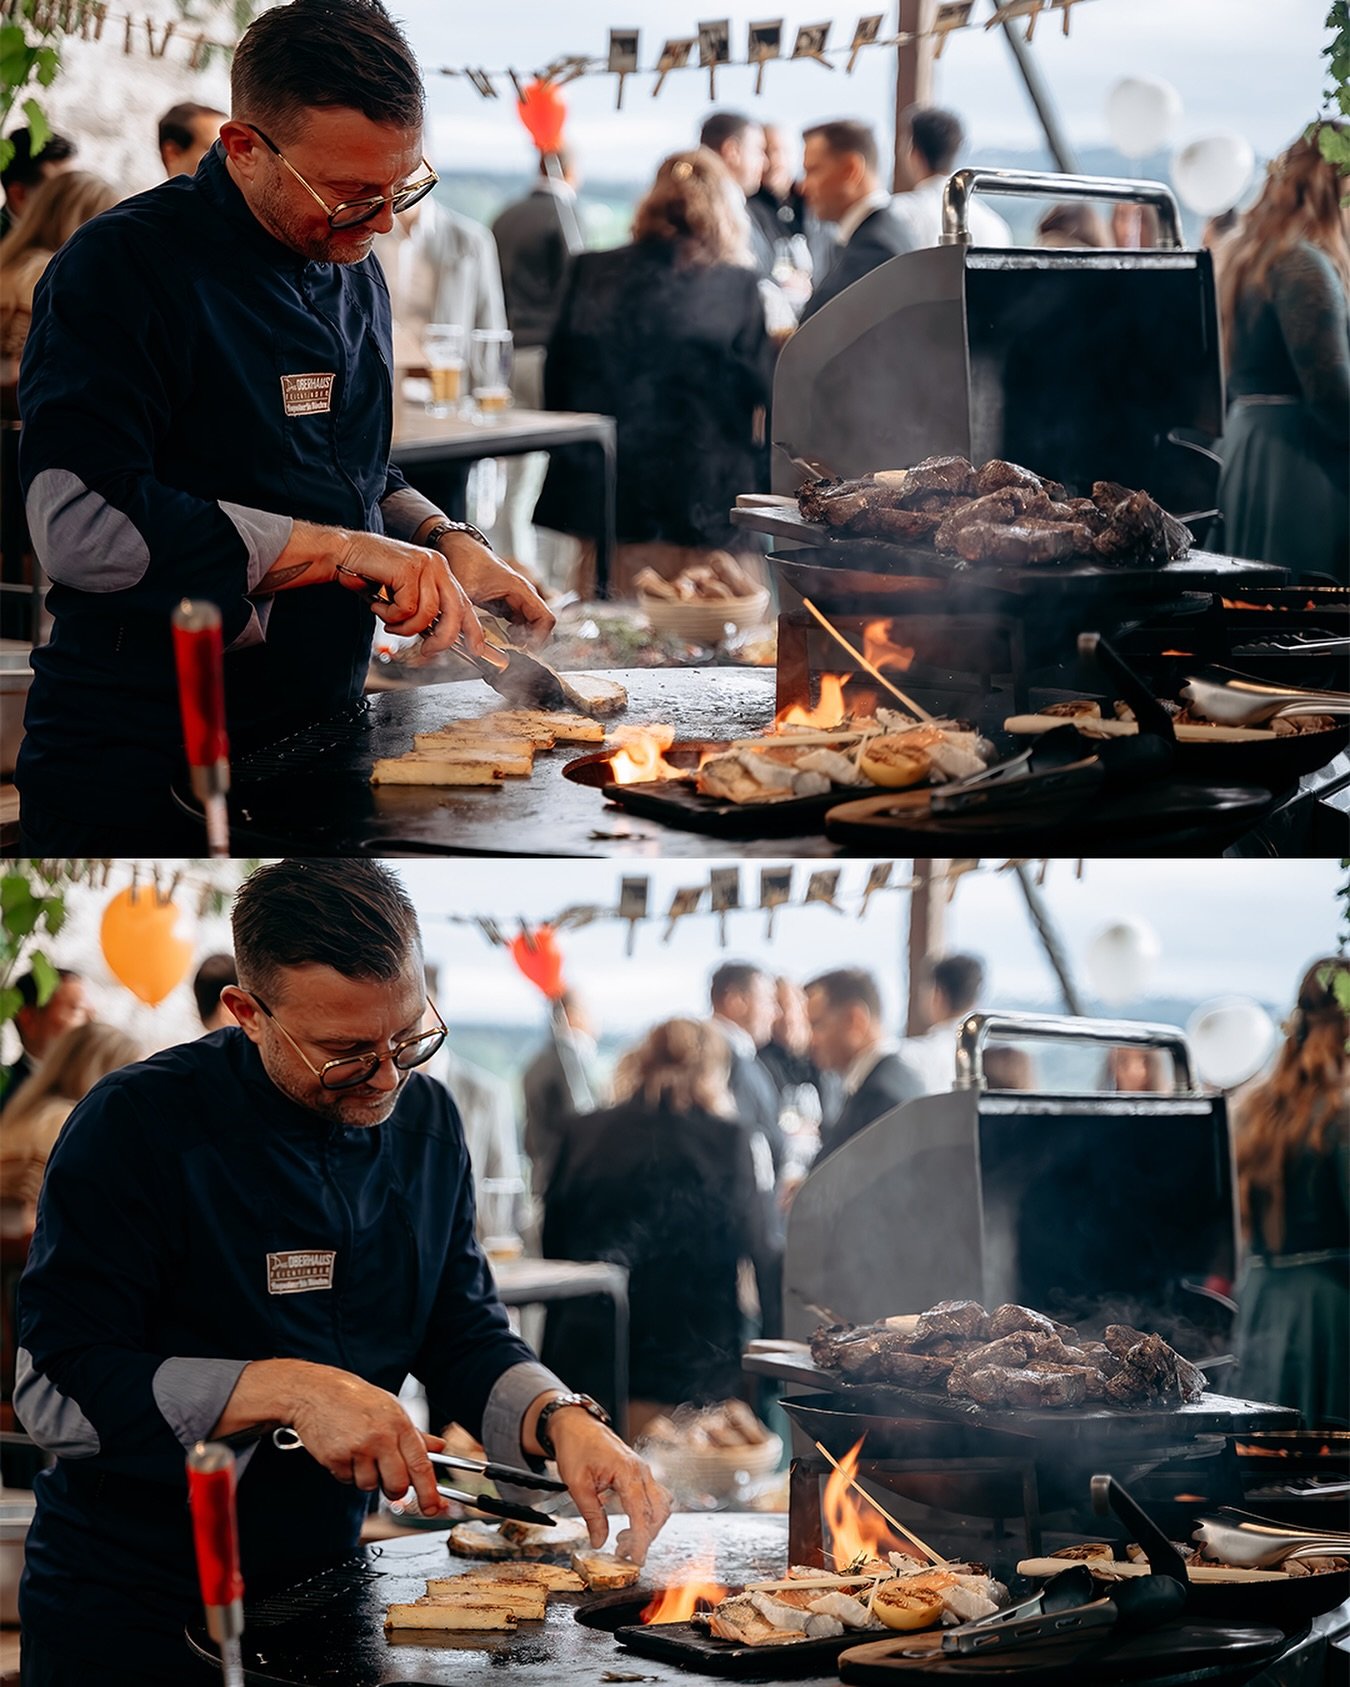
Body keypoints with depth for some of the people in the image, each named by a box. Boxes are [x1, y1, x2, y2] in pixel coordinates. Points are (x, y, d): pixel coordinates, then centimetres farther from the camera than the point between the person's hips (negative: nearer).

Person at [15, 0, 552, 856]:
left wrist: (442, 540, 3)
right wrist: (339, 551, -26)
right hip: (139, 777, -8)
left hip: (319, 744, 8)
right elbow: (81, 526, -27)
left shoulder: (354, 273, 12)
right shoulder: (121, 271, -16)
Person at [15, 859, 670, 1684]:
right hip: (130, 1610, -6)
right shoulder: (137, 1128, -19)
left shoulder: (425, 1120, 1)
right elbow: (54, 1389, -23)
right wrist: (286, 1390, -31)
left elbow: (466, 1335, 7)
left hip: (326, 1583, 6)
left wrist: (565, 1422, -14)